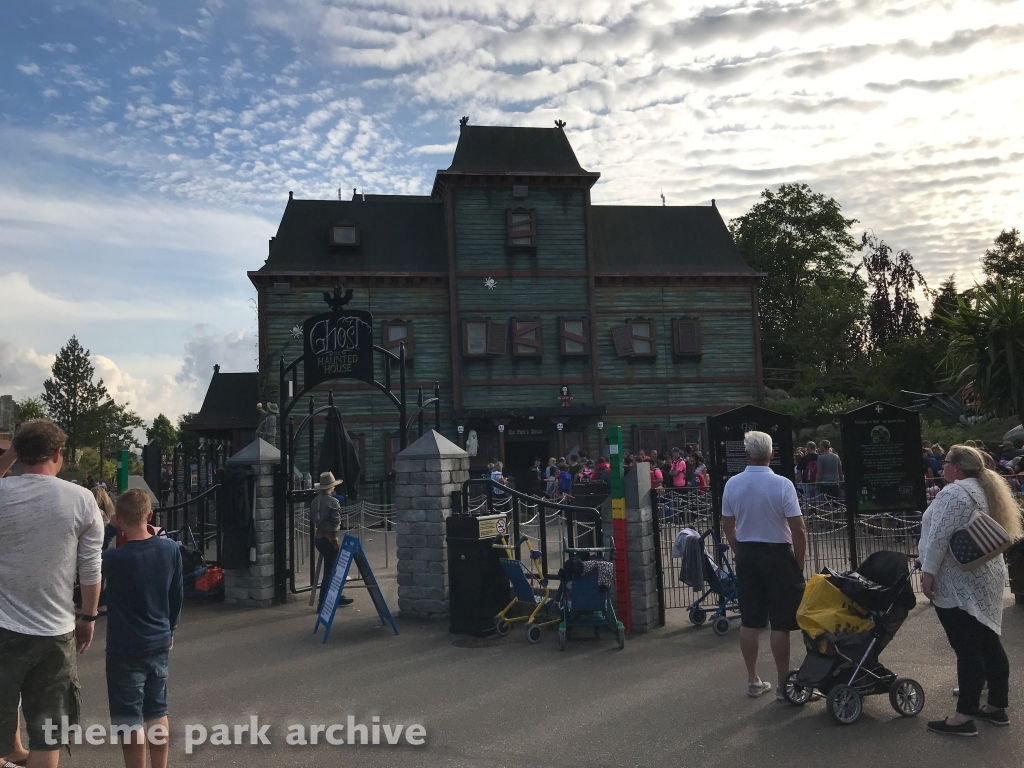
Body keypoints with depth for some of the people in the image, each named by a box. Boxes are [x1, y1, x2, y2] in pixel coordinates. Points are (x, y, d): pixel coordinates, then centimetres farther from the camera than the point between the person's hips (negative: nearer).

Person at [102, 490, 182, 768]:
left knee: (131, 719, 5)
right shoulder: (170, 549, -6)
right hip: (159, 644, 5)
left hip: (126, 648, -5)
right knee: (157, 712, 18)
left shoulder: (115, 558, -21)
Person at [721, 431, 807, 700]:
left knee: (750, 622, 11)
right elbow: (798, 529, -13)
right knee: (780, 624, 3)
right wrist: (800, 562, -1)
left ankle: (753, 680, 21)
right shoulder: (782, 485, -15)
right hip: (778, 555, -4)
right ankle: (783, 684, 10)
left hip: (747, 554, 4)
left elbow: (728, 526, 7)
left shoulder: (732, 484, -1)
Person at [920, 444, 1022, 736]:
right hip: (985, 577, 10)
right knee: (989, 644, 14)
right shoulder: (987, 490, 14)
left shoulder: (954, 492, -16)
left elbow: (940, 537, -22)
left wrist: (928, 572, -17)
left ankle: (964, 717, 0)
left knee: (967, 650, -6)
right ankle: (997, 707, 23)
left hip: (959, 584, -10)